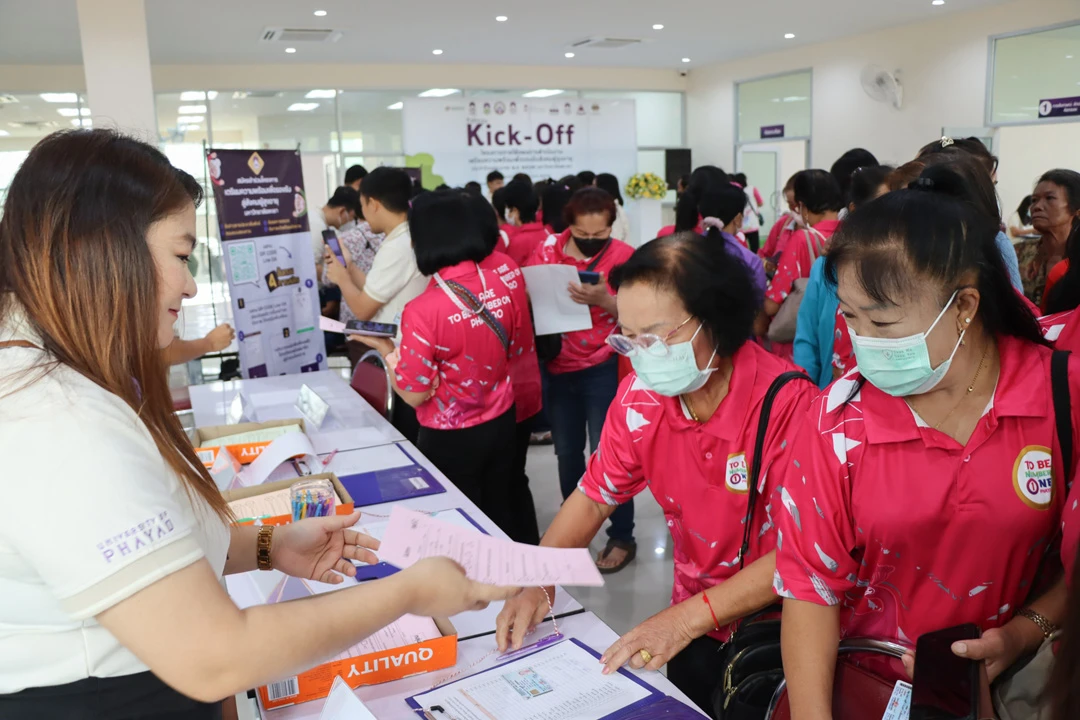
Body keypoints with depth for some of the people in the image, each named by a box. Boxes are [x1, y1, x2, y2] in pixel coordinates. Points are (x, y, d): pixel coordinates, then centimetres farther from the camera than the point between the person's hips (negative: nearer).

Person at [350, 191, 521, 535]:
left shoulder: (424, 310, -25)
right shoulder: (499, 285, -8)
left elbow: (414, 395, -17)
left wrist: (385, 349, -4)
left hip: (451, 439, -5)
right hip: (501, 424, 5)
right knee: (500, 514, 22)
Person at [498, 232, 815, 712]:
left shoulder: (786, 405, -26)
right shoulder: (640, 397, -9)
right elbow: (594, 496, 2)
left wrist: (687, 618, -28)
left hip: (773, 617, -4)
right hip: (694, 612, 4)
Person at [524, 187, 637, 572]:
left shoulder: (623, 256, -9)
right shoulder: (547, 250, -1)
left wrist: (603, 300, -28)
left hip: (604, 369, -3)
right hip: (557, 367, 4)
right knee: (567, 454, 14)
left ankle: (622, 538, 18)